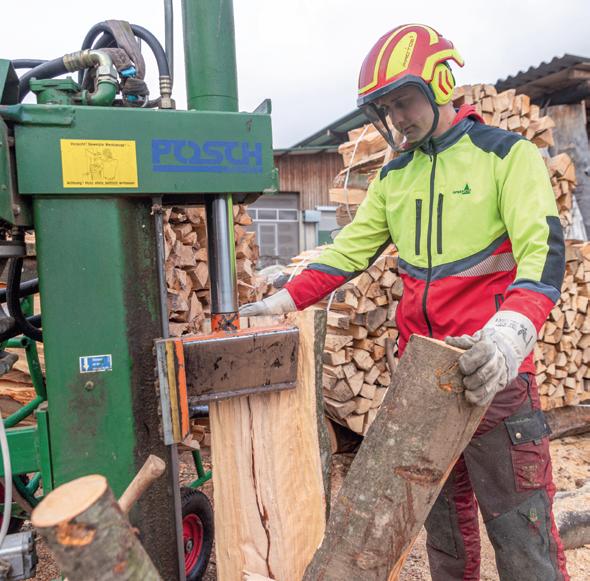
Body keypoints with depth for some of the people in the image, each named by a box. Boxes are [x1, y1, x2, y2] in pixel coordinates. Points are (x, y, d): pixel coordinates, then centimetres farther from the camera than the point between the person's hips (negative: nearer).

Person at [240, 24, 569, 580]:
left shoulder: (506, 154, -3)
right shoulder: (393, 177, 13)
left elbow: (543, 248, -15)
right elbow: (348, 251, 10)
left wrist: (511, 330, -33)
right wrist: (284, 302, -2)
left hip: (491, 369, -5)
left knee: (519, 523, 0)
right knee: (442, 507, 18)